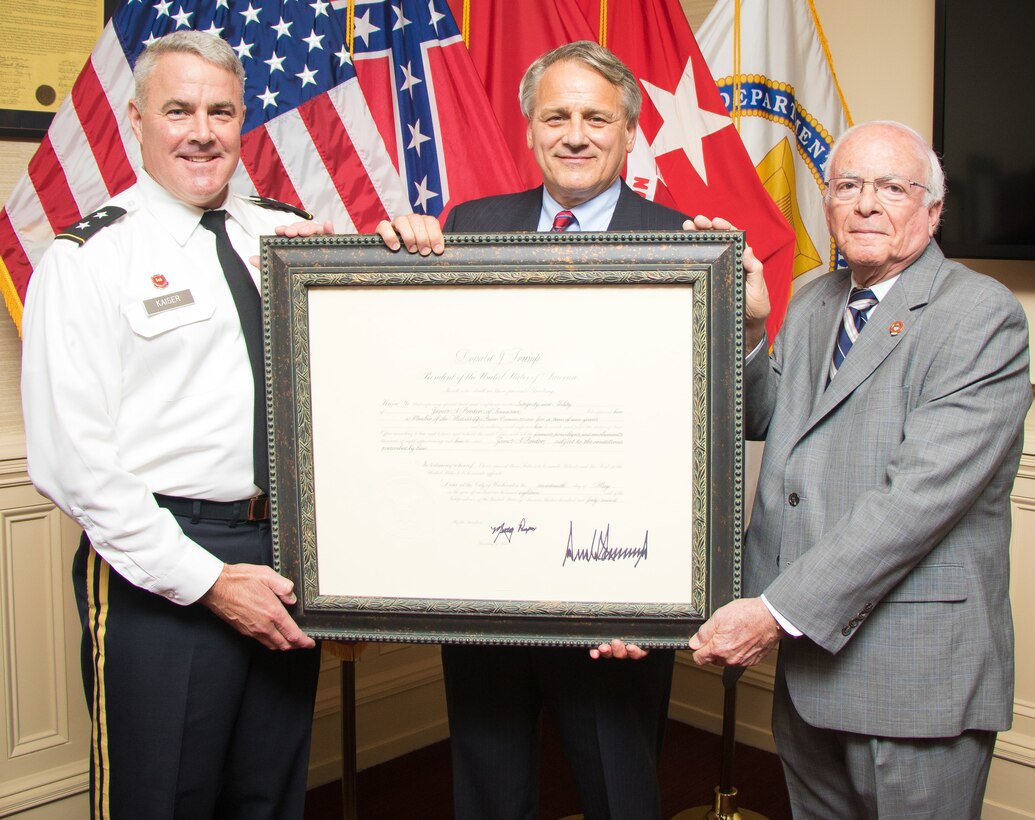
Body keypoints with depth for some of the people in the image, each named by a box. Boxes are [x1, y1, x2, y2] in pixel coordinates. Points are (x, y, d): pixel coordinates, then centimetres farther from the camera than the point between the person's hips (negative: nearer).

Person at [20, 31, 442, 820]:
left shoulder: (290, 234, 9)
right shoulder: (89, 256, -6)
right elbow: (72, 459, -12)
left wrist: (403, 250, -9)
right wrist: (208, 580, -15)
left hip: (287, 550, 5)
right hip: (161, 568, -5)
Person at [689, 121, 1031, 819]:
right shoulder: (812, 305, 12)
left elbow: (923, 495, -22)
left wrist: (779, 610, -24)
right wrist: (749, 327, 1)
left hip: (918, 670, -6)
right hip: (806, 652, 7)